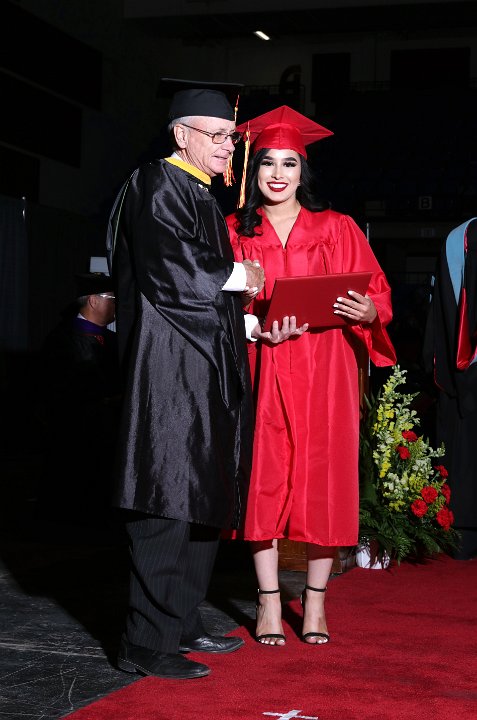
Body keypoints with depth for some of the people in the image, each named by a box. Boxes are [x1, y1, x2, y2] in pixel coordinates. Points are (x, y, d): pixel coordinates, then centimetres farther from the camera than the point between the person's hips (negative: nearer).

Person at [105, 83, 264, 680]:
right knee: (168, 504, -9)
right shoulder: (159, 187, -7)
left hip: (206, 370, 10)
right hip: (171, 371, -10)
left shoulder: (201, 196, 21)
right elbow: (170, 273, -19)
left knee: (203, 502, 11)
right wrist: (239, 277, -6)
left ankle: (181, 624, 20)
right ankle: (146, 645, -4)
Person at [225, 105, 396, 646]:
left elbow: (377, 293, 6)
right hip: (261, 371, 0)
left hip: (323, 373, 0)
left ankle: (315, 602, 13)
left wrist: (367, 310, -17)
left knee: (322, 482, 1)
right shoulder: (234, 231, 8)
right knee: (264, 480, -1)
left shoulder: (336, 229, 7)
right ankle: (269, 603, 8)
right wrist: (257, 328, -13)